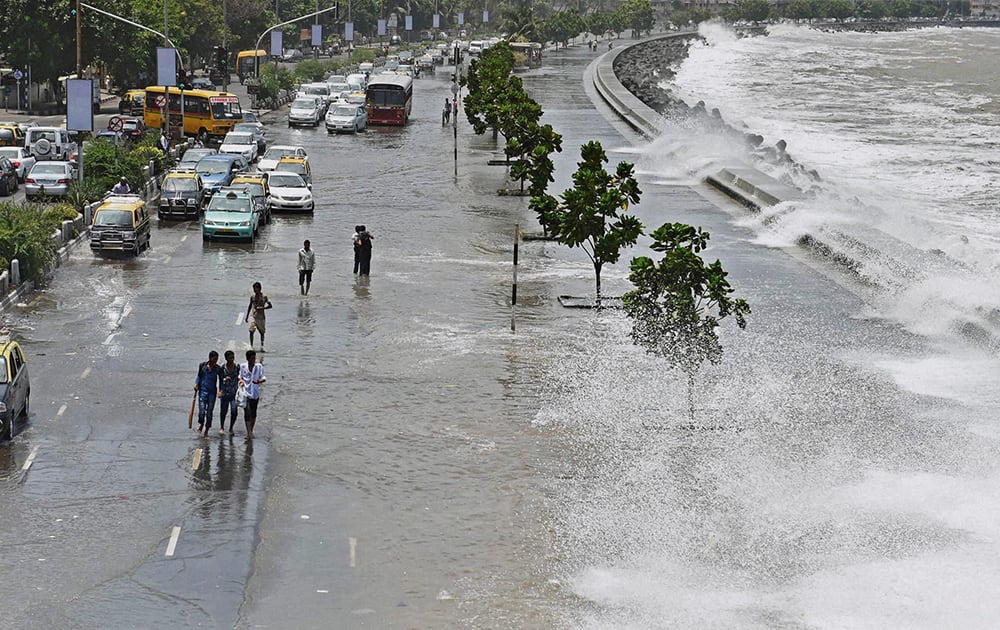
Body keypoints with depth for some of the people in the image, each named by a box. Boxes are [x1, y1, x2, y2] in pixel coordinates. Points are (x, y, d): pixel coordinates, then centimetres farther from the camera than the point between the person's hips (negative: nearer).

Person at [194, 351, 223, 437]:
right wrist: (196, 384, -3)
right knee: (202, 410, -12)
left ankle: (206, 430, 17)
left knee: (210, 411, 2)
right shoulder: (202, 365, -1)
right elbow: (199, 376, 12)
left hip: (212, 392, 1)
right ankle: (201, 424, 20)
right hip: (203, 390, -1)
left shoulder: (218, 369, 0)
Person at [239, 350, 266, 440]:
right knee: (247, 412, -12)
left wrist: (260, 381, -19)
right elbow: (239, 376, 12)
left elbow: (263, 378, 2)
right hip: (246, 392, -2)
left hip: (255, 393, 2)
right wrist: (241, 380, -9)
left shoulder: (259, 367, 0)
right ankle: (249, 433, -14)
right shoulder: (242, 367, -1)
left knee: (253, 412, 10)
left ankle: (251, 432, 24)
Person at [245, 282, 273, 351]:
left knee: (262, 332, 8)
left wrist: (262, 308, -18)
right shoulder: (252, 297, 6)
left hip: (261, 316, -1)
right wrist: (247, 316, 18)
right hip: (253, 316, 1)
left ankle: (262, 346, 20)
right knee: (251, 331, -12)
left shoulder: (264, 297, -2)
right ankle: (251, 346, -9)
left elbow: (270, 305, -3)